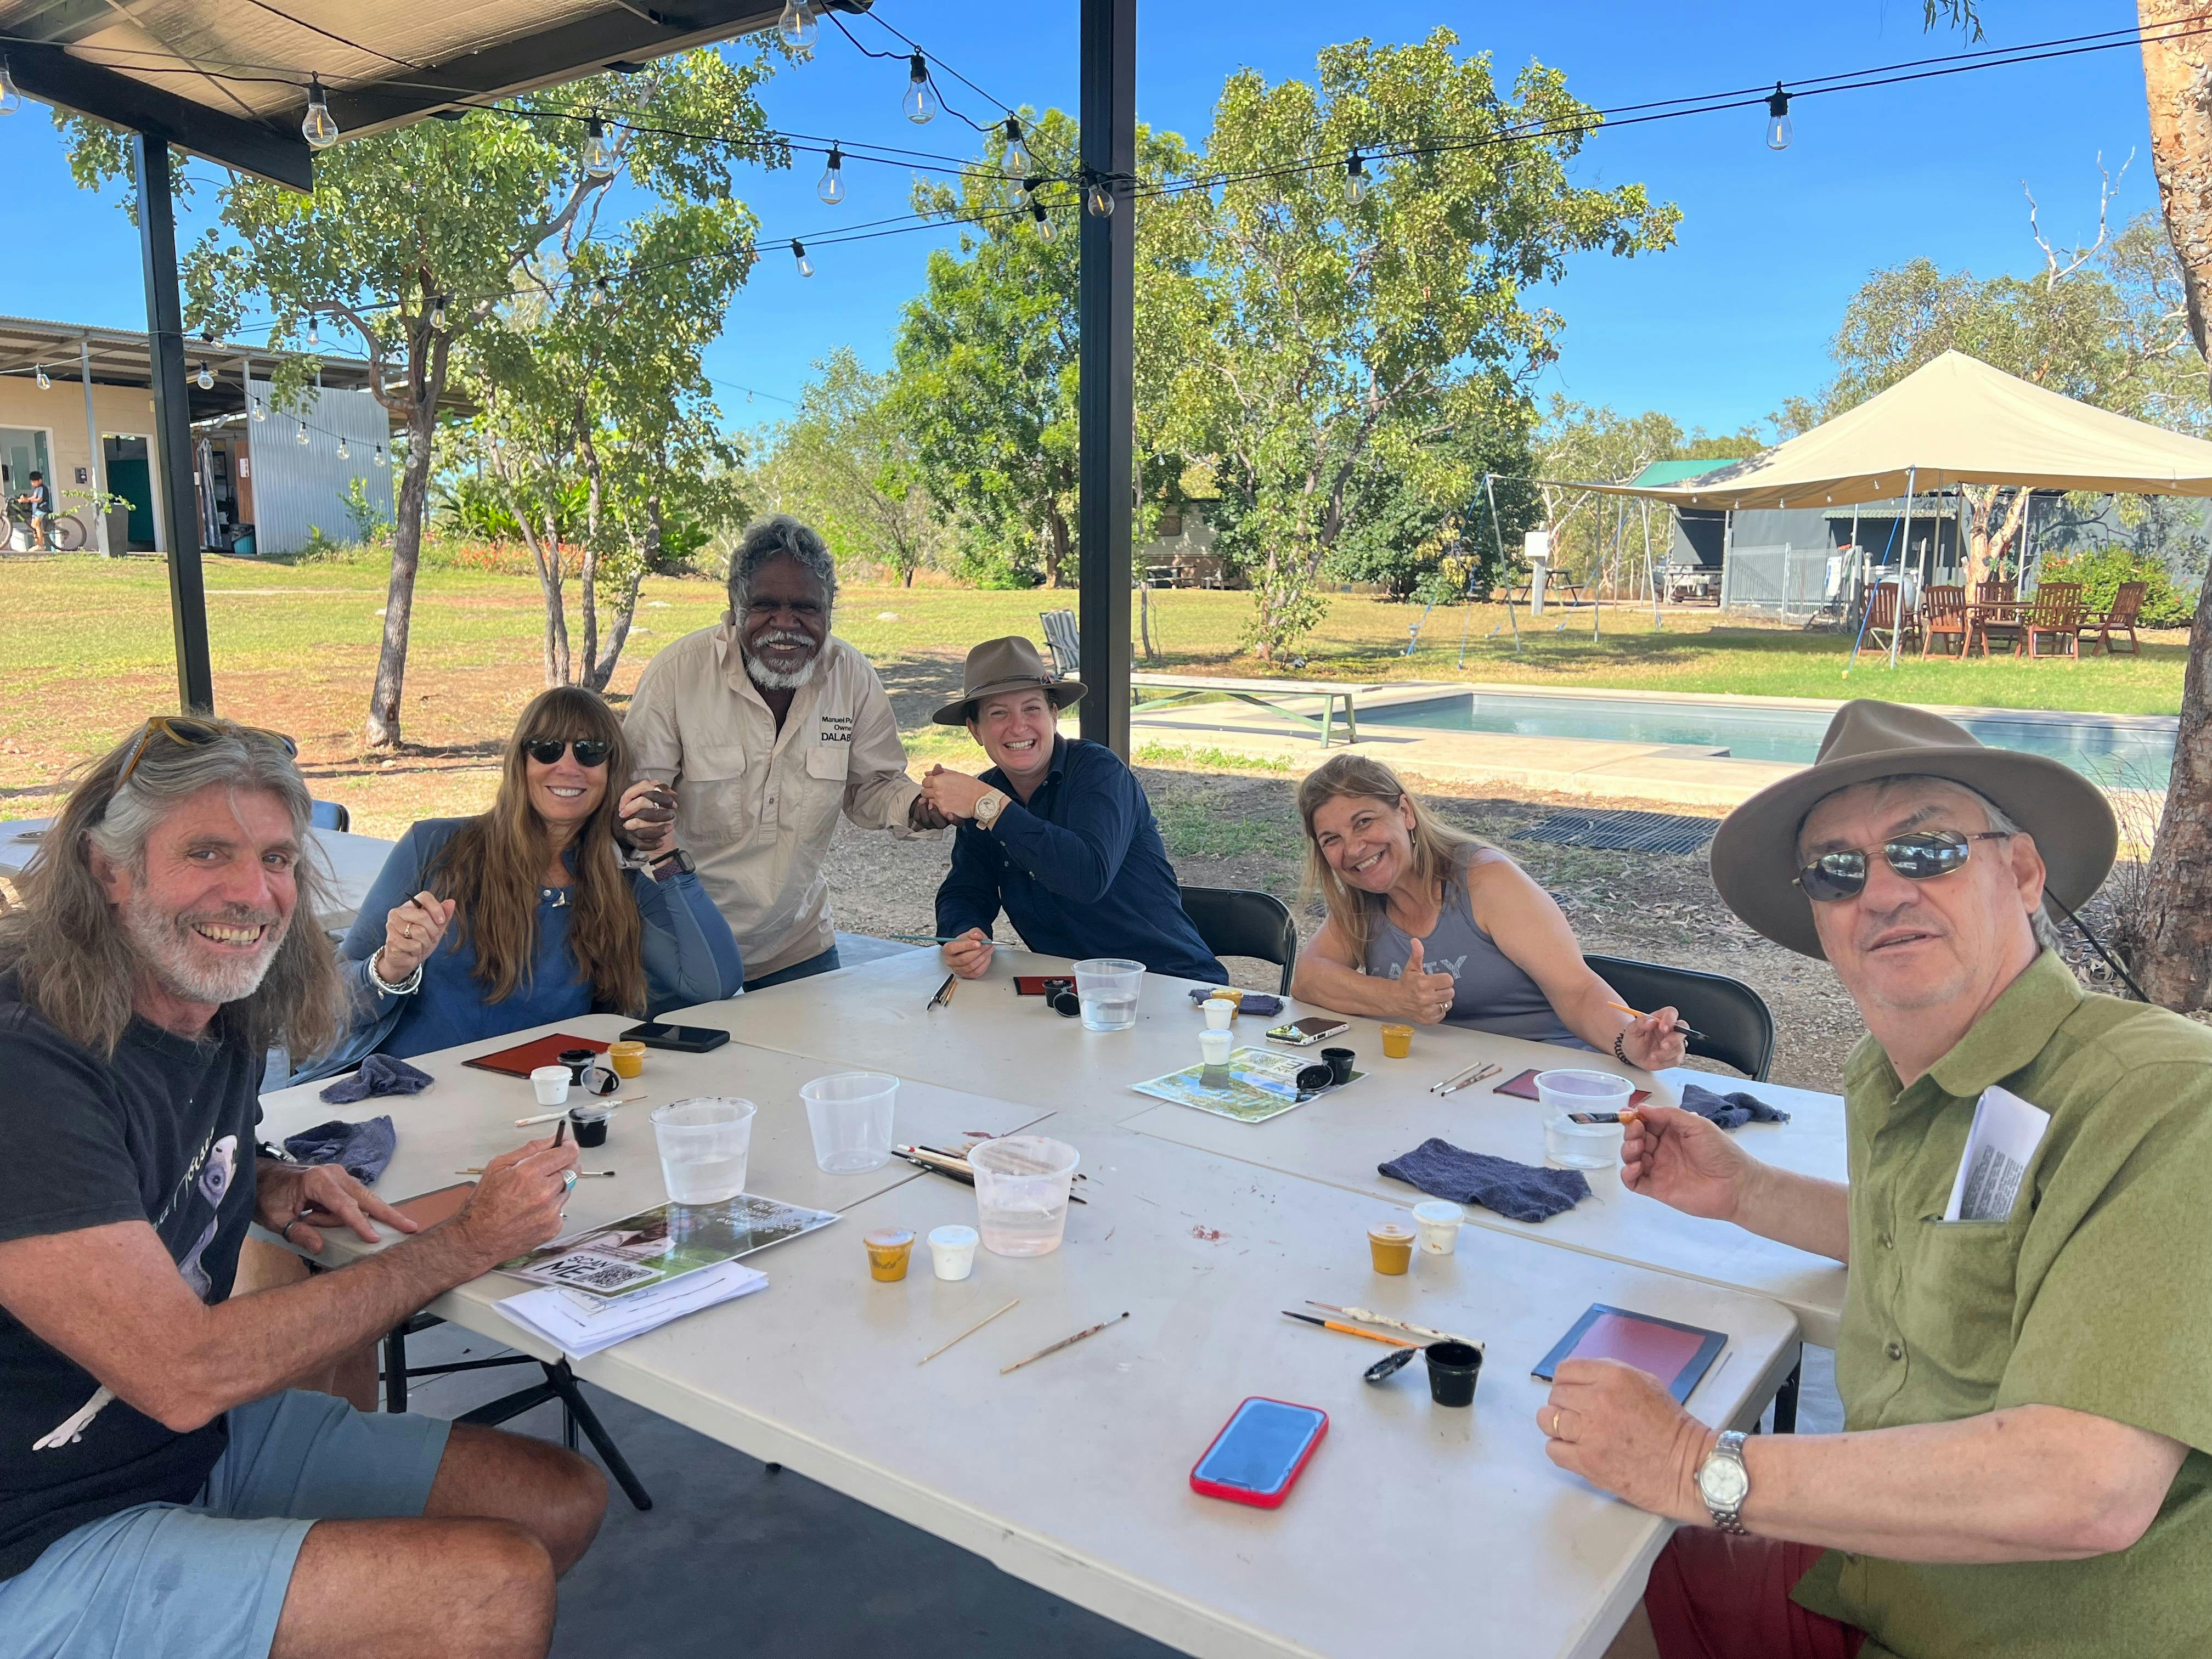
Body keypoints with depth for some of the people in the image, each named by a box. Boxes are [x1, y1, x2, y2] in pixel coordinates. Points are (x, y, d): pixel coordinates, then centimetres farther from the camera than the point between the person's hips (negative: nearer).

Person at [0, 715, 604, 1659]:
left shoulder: (228, 1020, 0)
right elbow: (183, 1373, -29)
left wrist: (265, 1189, 0)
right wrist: (465, 1244, -22)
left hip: (213, 1437, 9)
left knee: (562, 1502, 5)